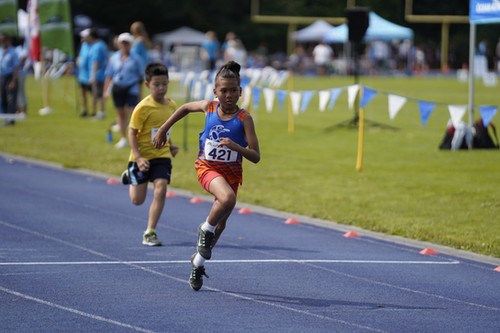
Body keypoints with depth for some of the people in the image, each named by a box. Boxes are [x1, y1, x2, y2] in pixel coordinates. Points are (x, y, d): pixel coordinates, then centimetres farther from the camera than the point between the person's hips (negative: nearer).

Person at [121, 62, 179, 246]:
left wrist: (170, 145, 8)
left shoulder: (171, 105, 2)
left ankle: (149, 233, -8)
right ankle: (130, 176, 42)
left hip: (162, 156, 4)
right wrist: (138, 157, -22)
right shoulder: (143, 107, -16)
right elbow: (132, 132, -13)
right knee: (137, 200, 6)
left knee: (160, 190, -16)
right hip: (142, 157, -4)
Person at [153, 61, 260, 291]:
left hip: (232, 171, 1)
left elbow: (255, 157, -17)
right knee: (228, 198, -33)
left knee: (221, 222, 12)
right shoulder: (209, 107, -8)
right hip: (207, 167, -1)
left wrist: (236, 146, -34)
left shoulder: (244, 119, -15)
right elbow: (186, 108, 15)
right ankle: (206, 229, -6)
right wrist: (163, 130, 16)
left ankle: (198, 262, 35)